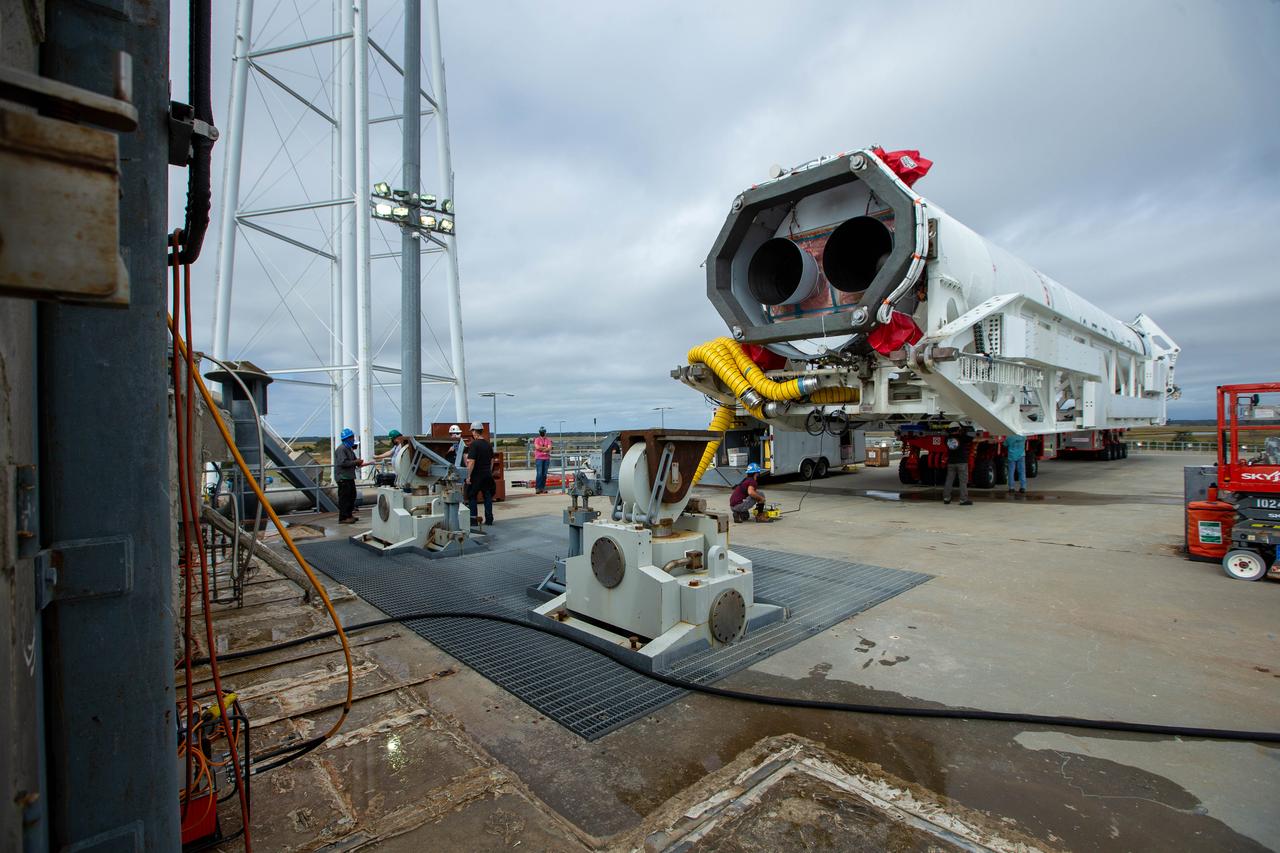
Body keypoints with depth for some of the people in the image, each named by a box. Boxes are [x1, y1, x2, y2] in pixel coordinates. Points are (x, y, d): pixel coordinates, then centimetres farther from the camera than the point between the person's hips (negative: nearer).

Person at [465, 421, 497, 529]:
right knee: (487, 496, 11)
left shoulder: (474, 444, -14)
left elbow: (471, 462, -18)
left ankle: (473, 520, 4)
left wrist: (468, 476, -14)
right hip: (487, 475, 6)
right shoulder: (488, 445, 8)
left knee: (472, 497, 4)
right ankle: (489, 519, 12)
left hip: (476, 475, -6)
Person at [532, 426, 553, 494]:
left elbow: (549, 448, -3)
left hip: (546, 458, 3)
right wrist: (545, 448, -4)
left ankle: (543, 488, 9)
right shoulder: (537, 440, 5)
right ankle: (537, 488, -9)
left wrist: (541, 449, -10)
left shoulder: (548, 440, 11)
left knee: (544, 474, 4)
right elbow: (537, 447, -11)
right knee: (539, 474, -10)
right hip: (539, 458, -3)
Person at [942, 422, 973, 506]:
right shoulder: (962, 437, -9)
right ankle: (963, 500, -2)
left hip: (951, 462, 4)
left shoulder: (948, 438, 3)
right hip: (961, 462, -4)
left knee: (949, 480, 9)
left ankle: (946, 498, 12)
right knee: (963, 481, 0)